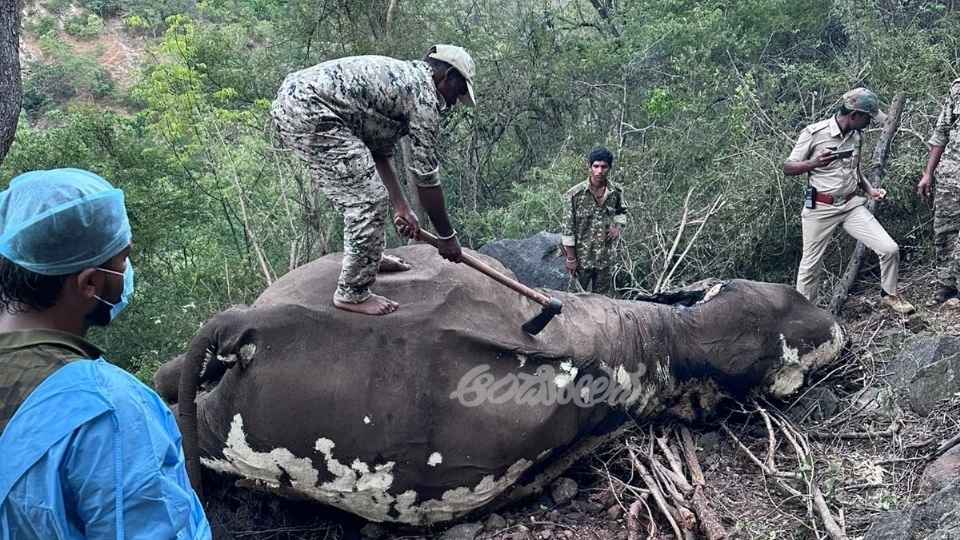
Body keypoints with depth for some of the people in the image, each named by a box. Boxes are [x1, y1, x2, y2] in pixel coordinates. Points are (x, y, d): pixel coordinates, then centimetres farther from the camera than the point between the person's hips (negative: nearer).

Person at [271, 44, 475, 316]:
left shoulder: (401, 76, 25)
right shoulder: (423, 93, -4)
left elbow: (381, 151, 25)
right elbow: (426, 175, -2)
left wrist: (401, 207, 21)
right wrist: (447, 235, 8)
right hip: (310, 113, -11)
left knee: (356, 189, 24)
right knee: (368, 199, -6)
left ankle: (369, 258, 38)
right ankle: (352, 293, 3)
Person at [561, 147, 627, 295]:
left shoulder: (616, 192, -2)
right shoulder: (574, 194, -14)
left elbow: (621, 212, 20)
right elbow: (568, 229, -11)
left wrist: (618, 226, -2)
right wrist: (571, 258, -11)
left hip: (606, 258, 3)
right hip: (581, 257, -3)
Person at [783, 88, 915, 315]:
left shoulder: (857, 136, 8)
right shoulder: (814, 133, -12)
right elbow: (787, 168, -9)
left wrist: (869, 190, 7)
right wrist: (814, 163, -27)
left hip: (852, 205, 5)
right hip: (820, 208, -5)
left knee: (890, 249, -5)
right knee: (810, 265, 3)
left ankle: (889, 295, 19)